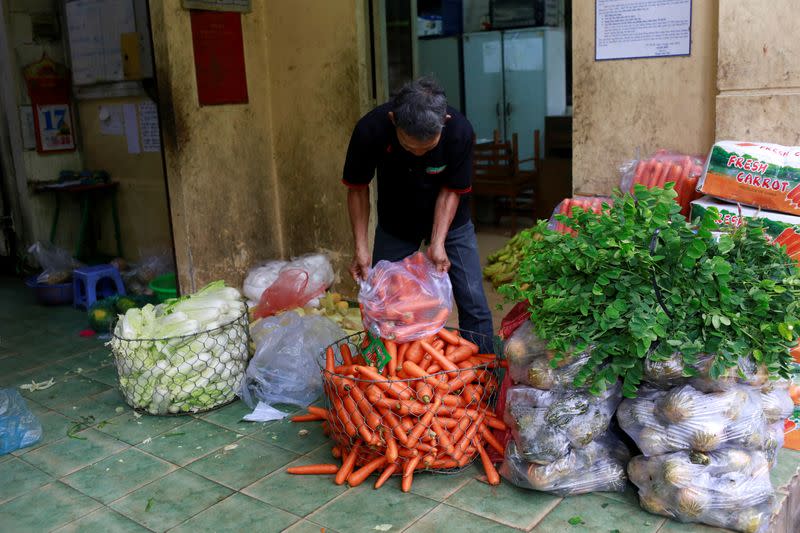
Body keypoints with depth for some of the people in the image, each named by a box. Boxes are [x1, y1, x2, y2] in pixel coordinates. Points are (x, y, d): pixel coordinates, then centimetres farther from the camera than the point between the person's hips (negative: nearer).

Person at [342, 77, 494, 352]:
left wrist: (437, 243, -26)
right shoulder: (370, 130, -30)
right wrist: (361, 247, -19)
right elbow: (357, 188, -15)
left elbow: (451, 190, -17)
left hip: (448, 221, 0)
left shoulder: (459, 130, -30)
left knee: (473, 303, -4)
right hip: (395, 223, 1)